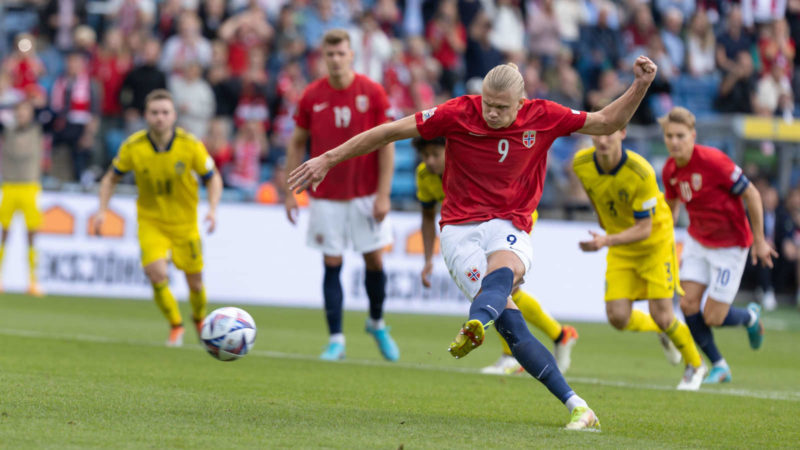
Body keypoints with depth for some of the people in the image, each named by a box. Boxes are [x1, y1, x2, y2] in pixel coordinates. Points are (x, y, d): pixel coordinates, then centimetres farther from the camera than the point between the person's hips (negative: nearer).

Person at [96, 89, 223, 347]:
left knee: (195, 282, 6)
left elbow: (213, 178, -3)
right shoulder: (133, 147, -14)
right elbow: (111, 178, 3)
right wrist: (102, 211, -9)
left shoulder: (191, 146, -16)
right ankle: (176, 326, 3)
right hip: (151, 222, 0)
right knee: (156, 273, -21)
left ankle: (200, 319, 41)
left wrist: (212, 209, -19)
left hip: (185, 222, 0)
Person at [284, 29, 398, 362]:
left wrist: (383, 194, -9)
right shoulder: (311, 97, -2)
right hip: (326, 196, 0)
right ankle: (336, 340, 1)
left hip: (366, 194, 0)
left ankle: (377, 323, 26)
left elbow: (386, 144, -4)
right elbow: (297, 143, 7)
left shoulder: (372, 93, -6)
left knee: (375, 260, 2)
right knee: (331, 266, -2)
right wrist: (291, 192, 2)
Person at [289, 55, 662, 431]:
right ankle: (575, 406, -21)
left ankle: (475, 326, -70)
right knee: (509, 322, -21)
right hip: (460, 229, -2)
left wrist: (640, 86, -3)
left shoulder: (543, 117, 1)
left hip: (509, 228, 2)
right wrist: (329, 159, -3)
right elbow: (390, 132, -2)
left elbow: (608, 123, 12)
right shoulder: (459, 113, -6)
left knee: (502, 272, -37)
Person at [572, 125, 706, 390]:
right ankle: (662, 332, 26)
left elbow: (644, 229, -28)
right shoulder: (581, 164, -16)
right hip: (620, 250, 4)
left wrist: (606, 241, -42)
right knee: (618, 317, -9)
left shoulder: (641, 173, -31)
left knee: (661, 315, -9)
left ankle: (695, 365, 21)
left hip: (655, 242, -4)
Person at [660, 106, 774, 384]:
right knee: (688, 305, -5)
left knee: (712, 318, -7)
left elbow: (751, 195, -17)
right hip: (697, 240, 6)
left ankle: (750, 317, 28)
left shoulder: (713, 161, -26)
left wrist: (759, 241, -9)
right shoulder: (670, 170, -7)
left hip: (729, 245, -6)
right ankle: (719, 366, 15)